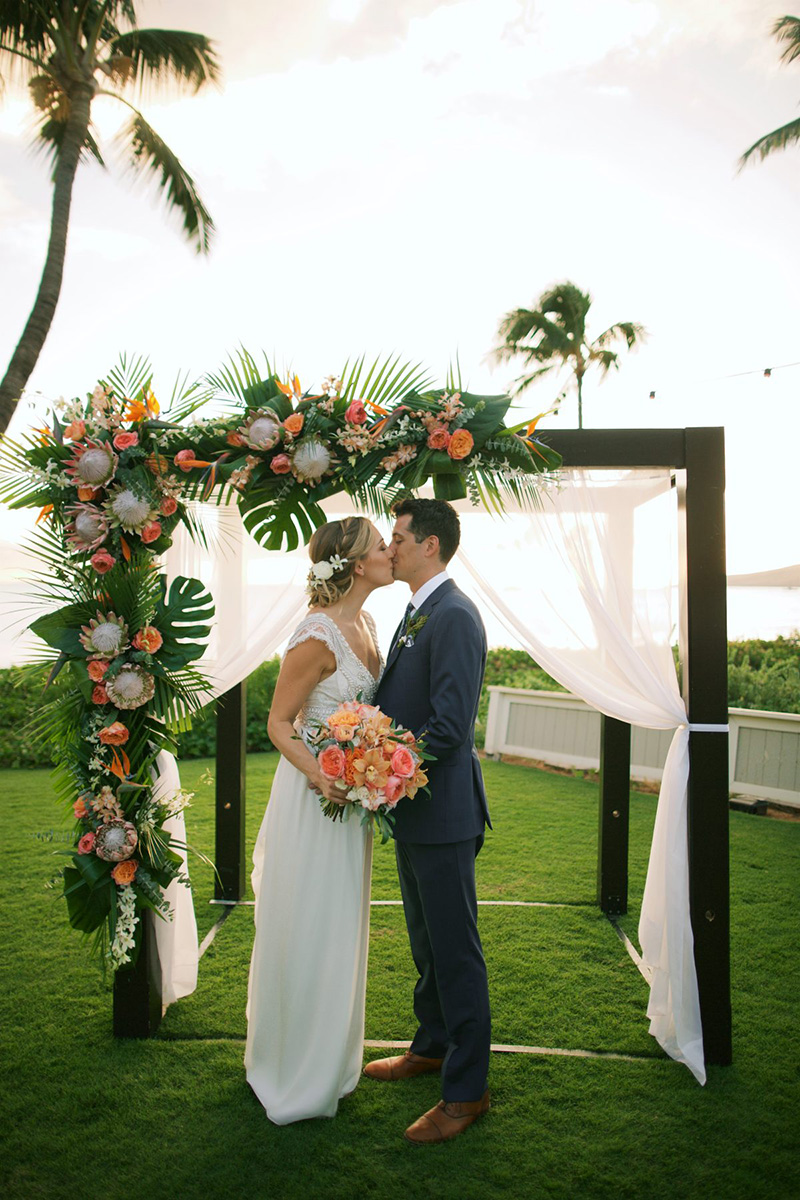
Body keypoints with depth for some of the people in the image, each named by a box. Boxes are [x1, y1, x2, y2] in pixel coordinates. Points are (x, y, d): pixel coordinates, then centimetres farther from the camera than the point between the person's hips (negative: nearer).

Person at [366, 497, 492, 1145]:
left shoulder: (454, 616, -19)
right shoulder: (417, 613, 13)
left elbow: (449, 725, -25)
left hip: (443, 812, -10)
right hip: (412, 808, 10)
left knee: (455, 950, 4)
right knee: (426, 941, 23)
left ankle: (467, 1090, 19)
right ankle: (432, 1047, 41)